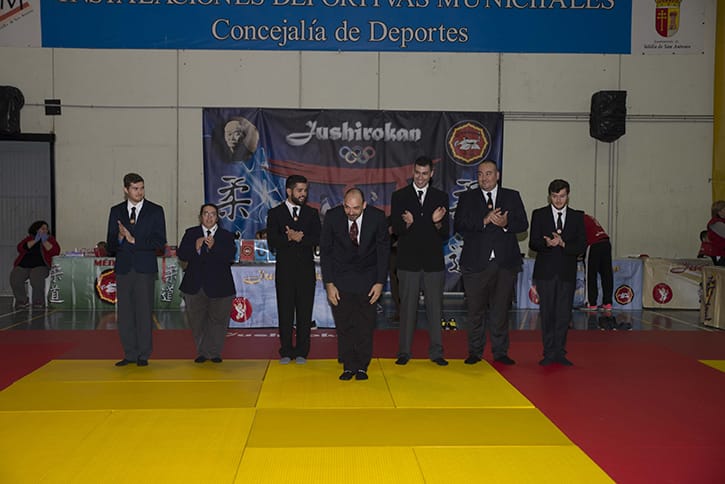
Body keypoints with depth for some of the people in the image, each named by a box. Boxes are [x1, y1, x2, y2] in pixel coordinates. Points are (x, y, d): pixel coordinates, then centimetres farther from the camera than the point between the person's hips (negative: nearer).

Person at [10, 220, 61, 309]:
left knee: (36, 278, -35)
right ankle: (22, 301, -8)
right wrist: (35, 241, -8)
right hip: (22, 266, 2)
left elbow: (56, 251, -4)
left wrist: (45, 241, -8)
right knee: (14, 278, -27)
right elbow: (21, 248, -4)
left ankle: (38, 302, -18)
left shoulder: (50, 239, 13)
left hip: (40, 266, -2)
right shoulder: (28, 239, 16)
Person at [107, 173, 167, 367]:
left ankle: (143, 355, 8)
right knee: (124, 313, 5)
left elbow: (160, 241, -6)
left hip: (145, 268, -3)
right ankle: (130, 354, 15)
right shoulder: (116, 211, 10)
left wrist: (134, 240, -12)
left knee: (144, 311, -2)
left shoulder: (155, 211, 3)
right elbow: (110, 245, 7)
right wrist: (120, 237, -14)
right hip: (123, 268, 3)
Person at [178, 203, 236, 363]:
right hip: (195, 286, 1)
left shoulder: (227, 236, 4)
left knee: (218, 320, 5)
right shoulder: (191, 233, 8)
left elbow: (230, 257, -11)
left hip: (219, 286, -1)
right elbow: (181, 254, -4)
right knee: (197, 320, 8)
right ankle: (202, 352, 22)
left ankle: (214, 353, 18)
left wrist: (214, 247, -25)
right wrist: (195, 248, -22)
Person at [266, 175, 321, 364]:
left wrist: (298, 238, -15)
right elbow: (272, 241, -7)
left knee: (305, 311, 3)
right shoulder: (275, 213, 5)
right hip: (284, 269, -1)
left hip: (306, 269, 1)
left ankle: (301, 351, 11)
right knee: (285, 311, 3)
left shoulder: (312, 213, 10)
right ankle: (286, 351, 12)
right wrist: (290, 238, -18)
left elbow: (318, 238, -4)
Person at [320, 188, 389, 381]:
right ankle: (348, 366, 12)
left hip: (367, 277, 0)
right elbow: (325, 251, -5)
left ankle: (362, 367, 12)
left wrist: (380, 282, -7)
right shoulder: (332, 216, -13)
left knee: (365, 325, 0)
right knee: (344, 325, -1)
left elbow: (384, 250, -2)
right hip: (341, 277, 0)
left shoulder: (377, 217, -13)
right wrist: (329, 284, -9)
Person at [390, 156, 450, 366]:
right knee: (407, 307, 4)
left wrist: (438, 223, -16)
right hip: (408, 261, -1)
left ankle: (436, 352, 15)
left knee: (435, 307, 6)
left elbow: (445, 234, 5)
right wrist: (407, 223, -23)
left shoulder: (441, 197, 8)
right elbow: (395, 229, -2)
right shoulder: (399, 196, 4)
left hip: (433, 261, 1)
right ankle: (404, 352, 13)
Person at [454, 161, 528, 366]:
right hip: (476, 264, -1)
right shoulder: (467, 198, 7)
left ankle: (500, 352, 18)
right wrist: (484, 221, -16)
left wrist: (506, 224, -16)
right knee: (475, 310, 5)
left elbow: (523, 224, 4)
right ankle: (475, 352, 17)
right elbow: (459, 226, -5)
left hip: (505, 264, 1)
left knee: (501, 309, 7)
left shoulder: (512, 196, 10)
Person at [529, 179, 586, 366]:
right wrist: (547, 243, -22)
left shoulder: (577, 216, 8)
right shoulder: (539, 215, 4)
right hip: (545, 272, -1)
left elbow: (582, 245, 0)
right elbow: (533, 243, -2)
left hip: (567, 273, 1)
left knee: (564, 314, 3)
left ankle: (559, 352, 13)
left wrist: (563, 244, -16)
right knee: (547, 314, 3)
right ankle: (549, 353, 12)